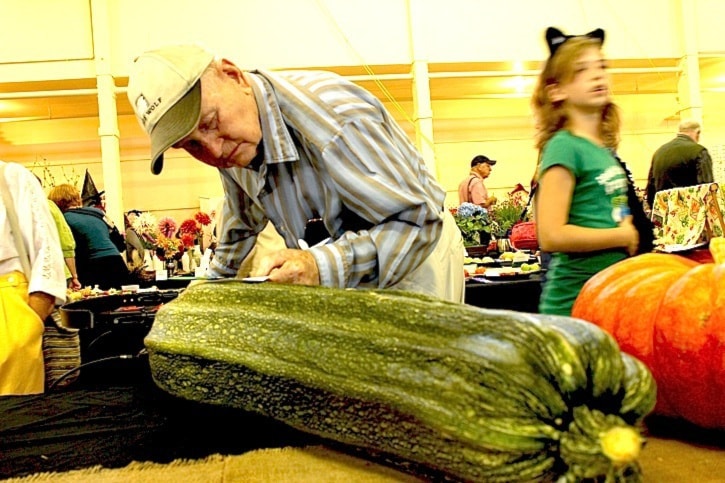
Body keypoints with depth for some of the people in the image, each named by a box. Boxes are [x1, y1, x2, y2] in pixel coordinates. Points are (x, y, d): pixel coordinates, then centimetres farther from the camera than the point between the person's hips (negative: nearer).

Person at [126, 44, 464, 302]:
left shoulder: (332, 119, -34)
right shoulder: (228, 145, -7)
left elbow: (417, 221, -32)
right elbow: (243, 220, 13)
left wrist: (323, 266, -43)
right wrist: (214, 279, 22)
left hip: (418, 246, -6)